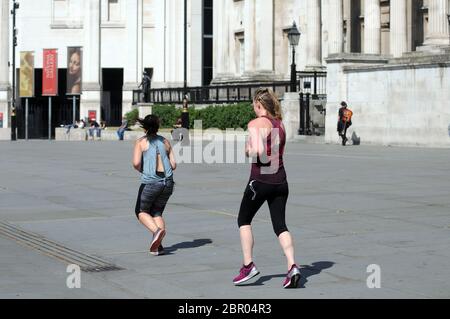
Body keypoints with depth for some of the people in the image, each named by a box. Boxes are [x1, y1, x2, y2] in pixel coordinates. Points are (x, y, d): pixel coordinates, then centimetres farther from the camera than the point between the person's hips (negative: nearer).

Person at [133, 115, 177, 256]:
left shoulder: (141, 142, 0)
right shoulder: (165, 142, 11)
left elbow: (136, 163, -11)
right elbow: (173, 165, 8)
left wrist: (142, 170, 9)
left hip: (150, 182, -4)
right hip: (167, 182, 4)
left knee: (141, 211, 15)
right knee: (157, 213, 19)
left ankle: (157, 230, -12)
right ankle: (158, 245, 4)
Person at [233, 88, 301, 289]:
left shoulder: (256, 124, -11)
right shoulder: (279, 123, 12)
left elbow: (258, 151, -24)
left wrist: (248, 150, -4)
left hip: (261, 180, -6)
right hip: (280, 180, 6)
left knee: (244, 220, 13)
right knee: (280, 225, 7)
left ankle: (248, 266, 10)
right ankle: (292, 266, -10)